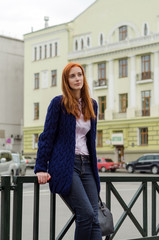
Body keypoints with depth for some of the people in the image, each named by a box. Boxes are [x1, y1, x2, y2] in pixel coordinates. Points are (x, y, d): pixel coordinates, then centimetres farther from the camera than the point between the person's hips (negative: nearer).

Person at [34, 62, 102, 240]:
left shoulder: (91, 105, 15)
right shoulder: (59, 103, -1)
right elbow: (47, 136, -1)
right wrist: (41, 168, -6)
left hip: (87, 165, 6)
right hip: (65, 165, -5)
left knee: (94, 218, -4)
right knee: (86, 214, -18)